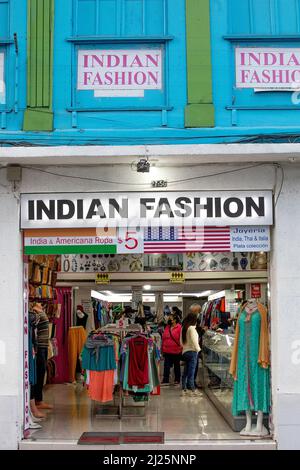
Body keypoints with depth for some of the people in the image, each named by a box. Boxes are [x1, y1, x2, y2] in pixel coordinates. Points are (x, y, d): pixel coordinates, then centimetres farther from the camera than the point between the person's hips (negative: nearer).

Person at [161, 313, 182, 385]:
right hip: (167, 350, 5)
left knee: (177, 366, 9)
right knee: (166, 366, 2)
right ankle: (165, 380, 5)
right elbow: (163, 338, 13)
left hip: (176, 351, -5)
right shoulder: (167, 327, 9)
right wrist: (163, 348, 11)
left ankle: (177, 380, 20)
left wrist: (181, 347, -13)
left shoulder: (179, 328, -9)